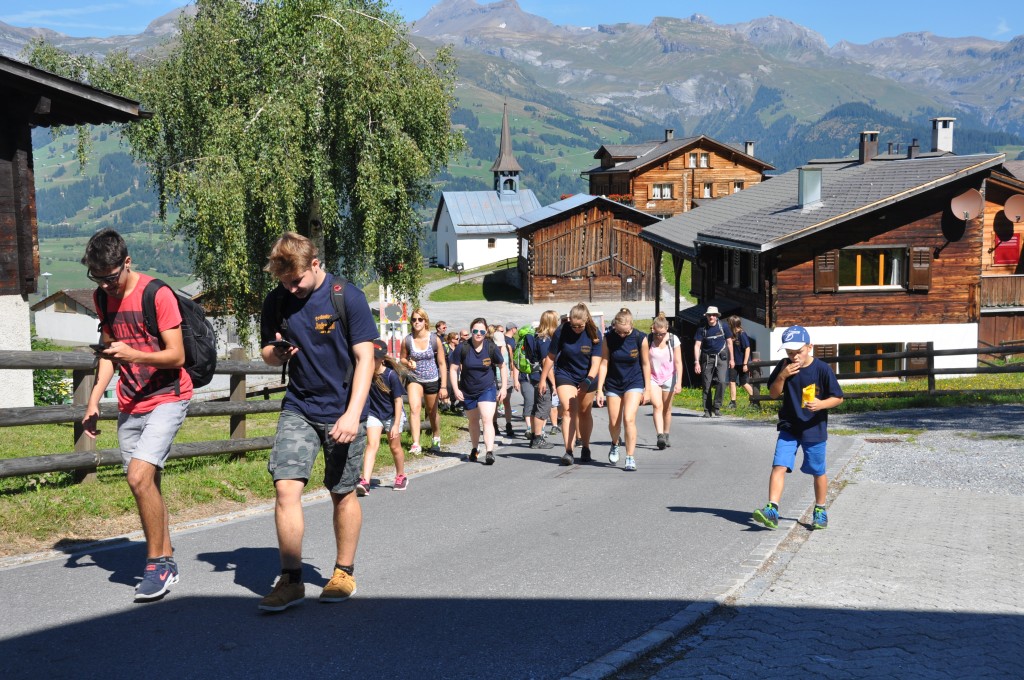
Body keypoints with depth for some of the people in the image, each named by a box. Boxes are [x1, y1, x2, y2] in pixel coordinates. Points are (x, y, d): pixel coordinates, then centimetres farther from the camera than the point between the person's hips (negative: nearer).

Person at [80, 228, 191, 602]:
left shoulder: (158, 295, -14)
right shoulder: (103, 298, 7)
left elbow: (177, 356, -16)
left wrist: (134, 355, -31)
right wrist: (94, 398, 6)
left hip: (166, 397, -7)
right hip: (129, 404, 7)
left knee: (139, 475, -21)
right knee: (147, 485, 7)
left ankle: (158, 562, -8)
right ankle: (166, 561, 18)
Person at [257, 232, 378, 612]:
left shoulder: (348, 297, -10)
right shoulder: (277, 302, 2)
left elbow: (365, 358, -11)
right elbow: (268, 353, 14)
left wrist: (352, 414, -20)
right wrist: (276, 353, -12)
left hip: (342, 411, -3)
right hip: (298, 408, 3)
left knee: (343, 493, 6)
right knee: (286, 488, -11)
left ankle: (344, 573, 24)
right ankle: (291, 581, -3)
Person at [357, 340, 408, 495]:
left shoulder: (391, 375, -22)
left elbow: (398, 400, -17)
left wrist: (396, 425, -18)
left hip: (392, 415, -2)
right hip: (373, 413, 2)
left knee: (395, 447, 11)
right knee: (372, 444, -13)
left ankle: (401, 476, 36)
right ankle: (365, 482, -23)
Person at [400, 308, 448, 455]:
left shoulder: (435, 339, -10)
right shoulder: (407, 340, -8)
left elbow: (442, 364, -6)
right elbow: (403, 358, 8)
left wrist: (443, 386, -8)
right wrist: (408, 363, -17)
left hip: (432, 380, 0)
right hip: (414, 379, 0)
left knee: (432, 412, 15)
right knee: (414, 408, -22)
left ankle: (436, 440, 40)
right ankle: (416, 444, -26)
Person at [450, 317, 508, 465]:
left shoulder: (491, 348, -9)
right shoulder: (462, 348, -11)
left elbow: (503, 366, 5)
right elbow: (453, 369, -5)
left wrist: (503, 388, 1)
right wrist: (456, 389, -14)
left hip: (488, 389, -2)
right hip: (468, 392, 2)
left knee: (487, 420, -16)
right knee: (473, 421, 17)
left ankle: (489, 452, -23)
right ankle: (475, 449, 37)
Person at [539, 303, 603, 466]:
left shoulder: (594, 334, -16)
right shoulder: (561, 331, -18)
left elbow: (596, 362, -19)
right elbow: (551, 356, -8)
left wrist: (588, 381, -32)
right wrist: (543, 379, -3)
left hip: (587, 377, 1)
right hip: (565, 375, -1)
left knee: (585, 412, 11)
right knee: (569, 410, -16)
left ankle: (585, 448, 27)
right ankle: (568, 451, -21)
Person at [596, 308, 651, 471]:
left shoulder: (640, 338, -13)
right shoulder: (608, 338, -10)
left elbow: (646, 364, -4)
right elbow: (604, 364, -6)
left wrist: (647, 389, -2)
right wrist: (599, 390, -9)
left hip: (634, 383, -2)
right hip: (613, 384, 2)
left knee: (629, 419, -17)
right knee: (614, 422, 7)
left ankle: (630, 457, -8)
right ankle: (615, 445, 39)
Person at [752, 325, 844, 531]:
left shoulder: (822, 369, -11)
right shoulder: (784, 367, -1)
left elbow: (838, 398, -5)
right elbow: (773, 393, 2)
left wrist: (821, 404, -24)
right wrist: (782, 376, -15)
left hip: (814, 428, -2)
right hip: (789, 427, 2)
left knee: (818, 471, 9)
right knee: (779, 466, -11)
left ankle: (820, 510, 28)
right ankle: (772, 510, -16)